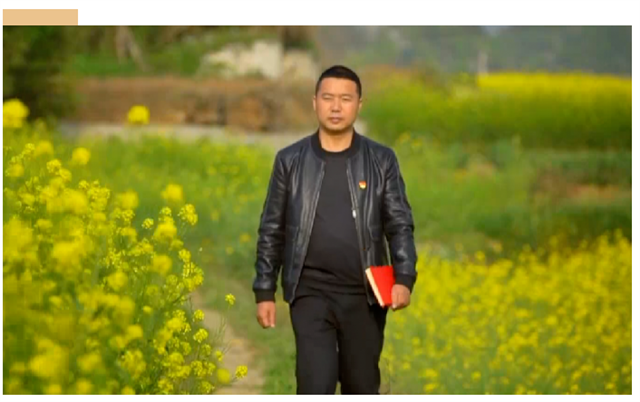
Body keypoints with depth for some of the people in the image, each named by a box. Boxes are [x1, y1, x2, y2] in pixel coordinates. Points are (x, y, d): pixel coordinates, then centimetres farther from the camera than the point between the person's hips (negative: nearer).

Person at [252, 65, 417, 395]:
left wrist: (404, 278, -16)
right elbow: (271, 231, 7)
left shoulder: (382, 160, 4)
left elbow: (400, 225, 0)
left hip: (364, 295, 1)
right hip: (311, 294, -1)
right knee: (315, 387, -11)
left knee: (362, 388, 11)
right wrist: (264, 291, 3)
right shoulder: (290, 160, 4)